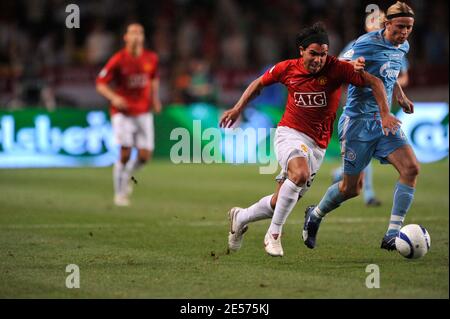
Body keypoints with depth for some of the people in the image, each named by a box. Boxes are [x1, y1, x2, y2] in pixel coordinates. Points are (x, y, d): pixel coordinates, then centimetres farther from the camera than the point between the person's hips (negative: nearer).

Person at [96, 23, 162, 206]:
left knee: (145, 155, -3)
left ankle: (127, 175, 29)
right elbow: (100, 83, -5)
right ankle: (119, 193, 4)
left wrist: (155, 98, 9)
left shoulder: (151, 58, 3)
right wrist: (114, 98, -23)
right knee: (125, 153, -13)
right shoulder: (118, 60, -9)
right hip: (123, 112, -4)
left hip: (144, 112, 4)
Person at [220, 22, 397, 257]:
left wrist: (385, 114, -22)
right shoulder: (288, 69, -5)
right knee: (300, 174, -35)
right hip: (290, 132, -2)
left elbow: (374, 82, -12)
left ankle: (240, 218, 34)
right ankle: (274, 233, -19)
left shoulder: (336, 68, -11)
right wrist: (238, 108, 13)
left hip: (317, 145, 2)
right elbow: (259, 83, 15)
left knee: (278, 204, 3)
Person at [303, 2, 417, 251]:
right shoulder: (367, 44, -15)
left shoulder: (403, 47, 9)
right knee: (351, 187, 2)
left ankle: (392, 236, -13)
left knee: (411, 168, -15)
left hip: (385, 121, 7)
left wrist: (400, 97, 19)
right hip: (359, 120, -6)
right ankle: (315, 215, 33)